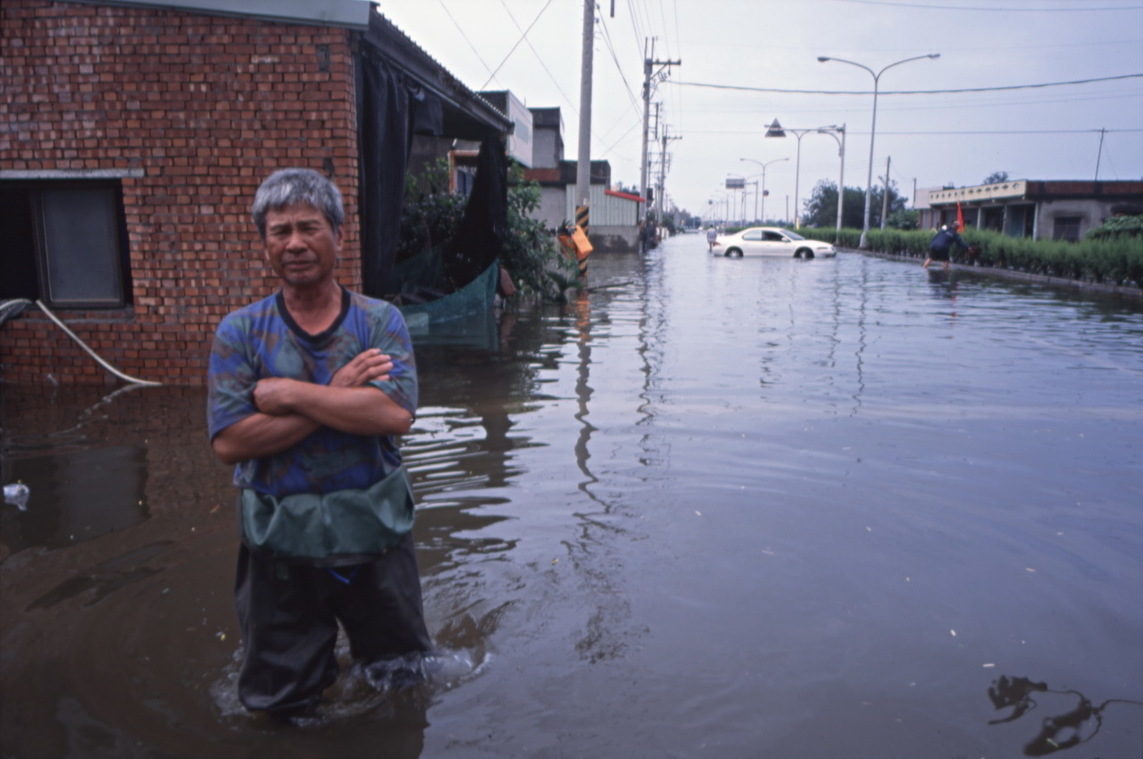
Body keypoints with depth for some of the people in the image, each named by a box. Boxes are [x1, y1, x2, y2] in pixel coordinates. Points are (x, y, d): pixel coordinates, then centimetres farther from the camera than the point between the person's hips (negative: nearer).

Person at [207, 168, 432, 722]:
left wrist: (288, 393, -18)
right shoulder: (239, 333, -3)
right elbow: (229, 443, -15)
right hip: (279, 542, 0)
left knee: (401, 677, 20)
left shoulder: (380, 322, -4)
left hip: (374, 532, 0)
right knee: (283, 705, 18)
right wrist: (340, 396, -18)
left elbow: (396, 414, -20)